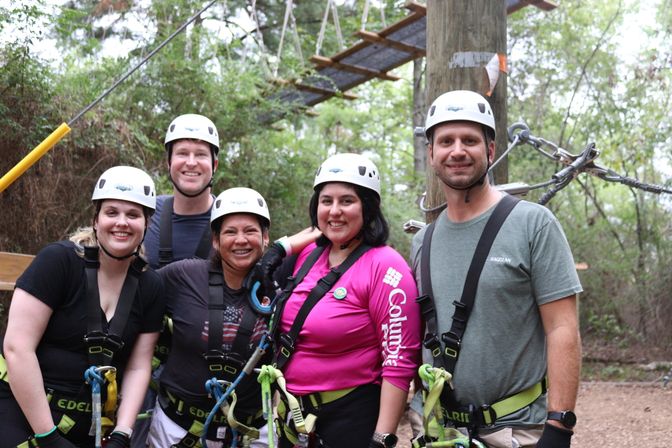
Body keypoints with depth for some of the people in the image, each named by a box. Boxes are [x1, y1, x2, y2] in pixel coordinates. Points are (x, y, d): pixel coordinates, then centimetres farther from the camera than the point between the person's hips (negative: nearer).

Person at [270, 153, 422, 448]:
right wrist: (279, 406, 15)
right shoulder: (308, 256, 4)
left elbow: (399, 362, -18)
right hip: (294, 413, 6)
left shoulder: (385, 266, -15)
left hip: (353, 415, -6)